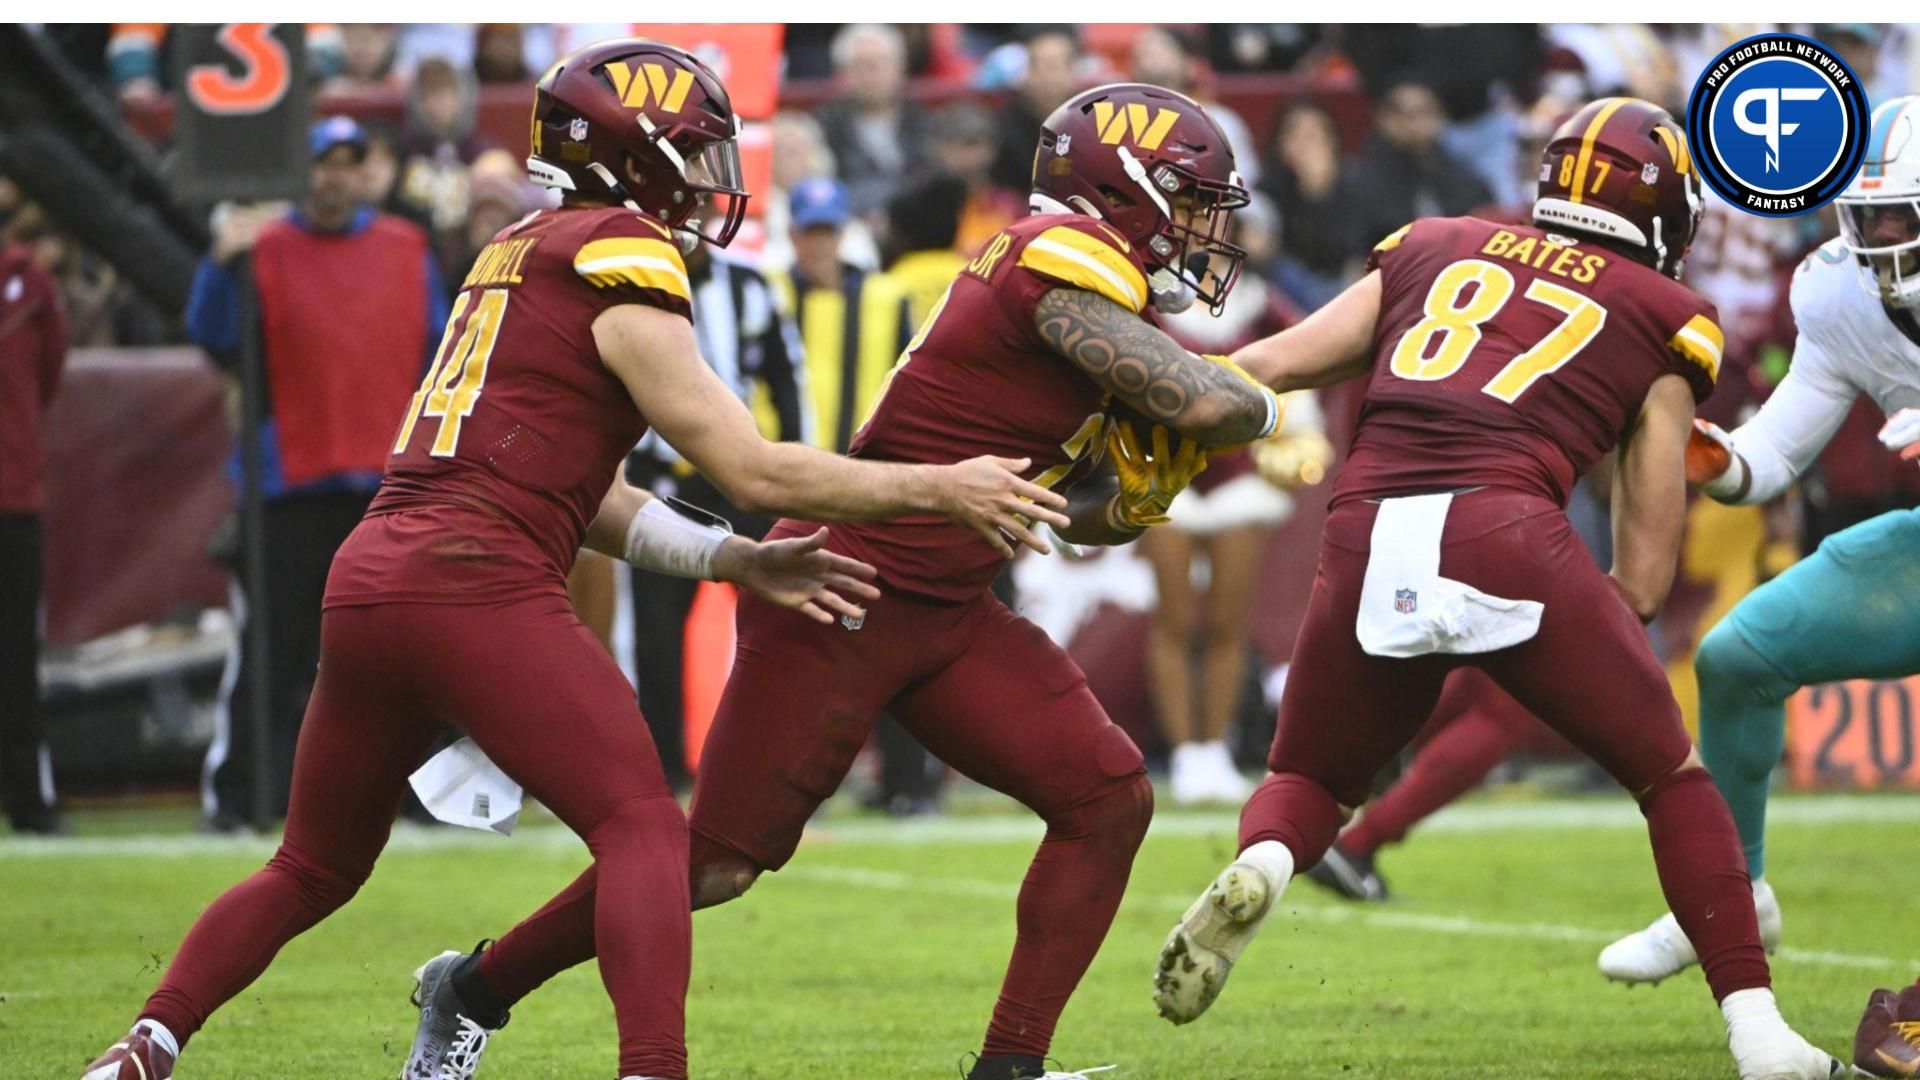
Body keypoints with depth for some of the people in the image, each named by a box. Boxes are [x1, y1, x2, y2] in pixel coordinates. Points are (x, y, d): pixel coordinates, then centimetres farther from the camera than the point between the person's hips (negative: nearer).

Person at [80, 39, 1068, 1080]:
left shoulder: (517, 256, 22)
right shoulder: (620, 268, -2)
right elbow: (749, 468, -5)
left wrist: (733, 562, 18)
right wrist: (939, 488, 2)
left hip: (362, 582, 8)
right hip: (474, 586, -8)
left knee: (314, 869, 21)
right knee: (645, 829, -7)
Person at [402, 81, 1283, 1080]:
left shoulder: (1058, 267, 12)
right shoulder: (1064, 259, -16)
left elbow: (1079, 516, 17)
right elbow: (1202, 404, -25)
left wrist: (1138, 498, -4)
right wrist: (1262, 406, -4)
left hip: (947, 614, 9)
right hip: (843, 599, -9)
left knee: (1108, 800, -2)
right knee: (715, 864, -2)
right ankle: (478, 988, 17)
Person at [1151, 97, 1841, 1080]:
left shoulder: (1435, 250, 25)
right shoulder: (1661, 320, 20)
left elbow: (1271, 366, 19)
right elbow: (1641, 577, 16)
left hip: (1368, 542, 2)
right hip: (1507, 535, -2)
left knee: (1310, 780, 25)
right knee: (1672, 778, 18)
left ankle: (1260, 866, -9)